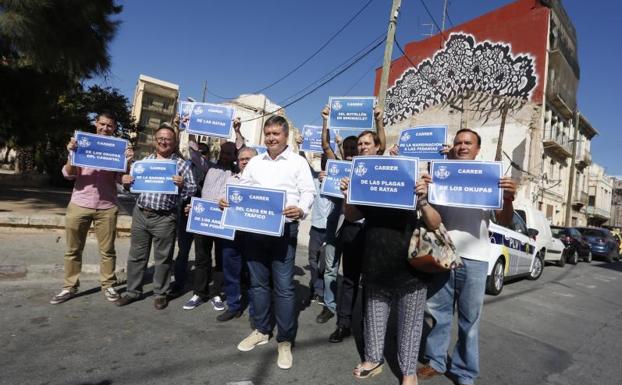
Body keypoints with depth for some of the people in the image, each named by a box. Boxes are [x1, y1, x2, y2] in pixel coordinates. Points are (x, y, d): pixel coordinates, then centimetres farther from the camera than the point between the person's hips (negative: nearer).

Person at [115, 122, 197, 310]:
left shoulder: (181, 164, -1)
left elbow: (192, 190, -4)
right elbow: (134, 184, 19)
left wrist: (182, 185, -24)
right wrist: (126, 182, -3)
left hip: (164, 218, -4)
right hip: (140, 213, 4)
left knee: (163, 258, 6)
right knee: (136, 255, 13)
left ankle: (161, 293, 22)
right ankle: (133, 291, 29)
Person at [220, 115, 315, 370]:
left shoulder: (298, 162, 2)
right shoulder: (255, 162, 15)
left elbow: (308, 192, -4)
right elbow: (242, 189, 15)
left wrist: (300, 210, -24)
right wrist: (229, 201, -5)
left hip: (284, 229, -4)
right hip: (254, 228, 5)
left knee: (284, 286, -1)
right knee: (258, 282, 14)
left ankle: (285, 340, 13)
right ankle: (261, 330, 31)